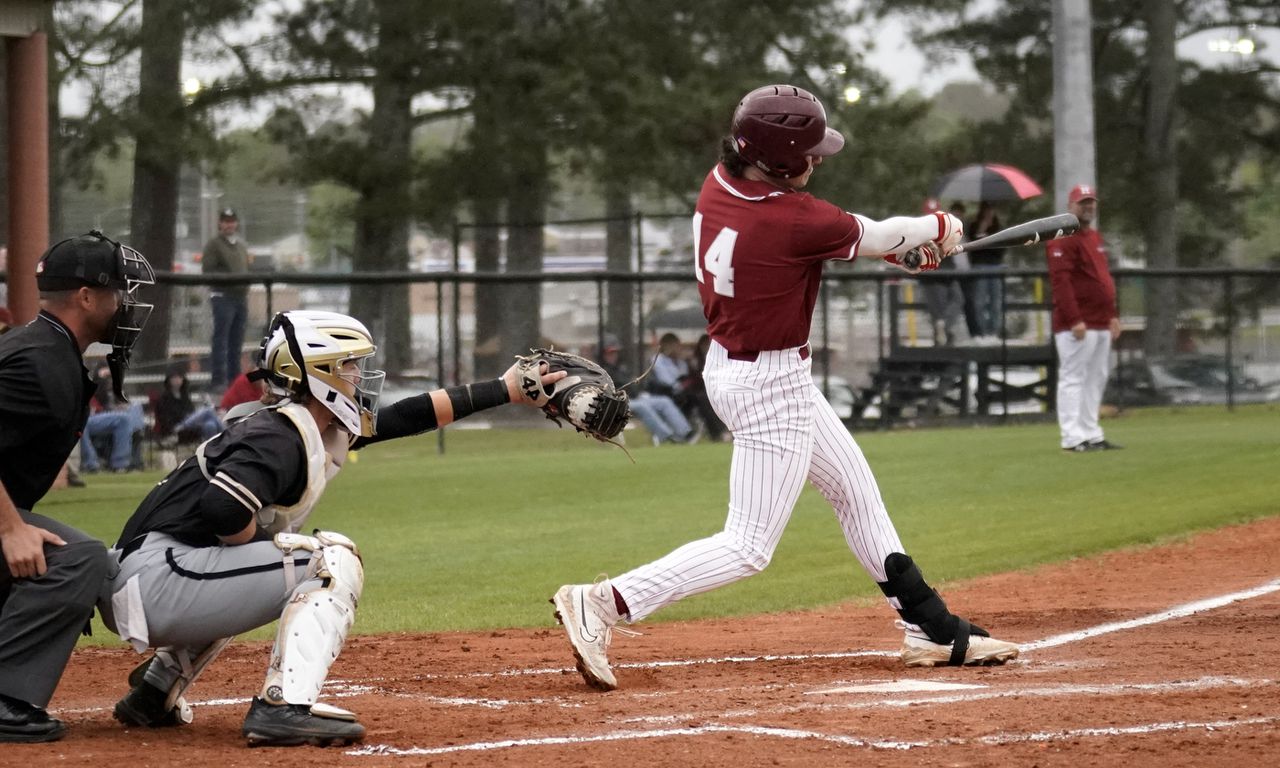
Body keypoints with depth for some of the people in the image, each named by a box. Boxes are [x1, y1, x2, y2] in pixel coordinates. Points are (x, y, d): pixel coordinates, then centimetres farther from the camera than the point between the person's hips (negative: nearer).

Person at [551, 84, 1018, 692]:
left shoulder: (719, 186, -4)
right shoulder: (793, 221, -28)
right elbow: (875, 238, -9)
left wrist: (899, 243, 10)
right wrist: (938, 227, 12)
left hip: (730, 363, 10)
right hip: (770, 387, -10)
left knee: (855, 489, 21)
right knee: (748, 547, -6)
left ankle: (930, 629, 31)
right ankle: (602, 604, -14)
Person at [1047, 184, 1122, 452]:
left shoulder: (1095, 237, 20)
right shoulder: (1064, 239, -10)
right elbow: (1060, 280, -18)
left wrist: (1113, 314, 18)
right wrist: (1074, 319, -23)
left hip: (1101, 325, 10)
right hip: (1077, 326, -10)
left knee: (1096, 380, 12)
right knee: (1073, 378, -8)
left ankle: (1091, 434, 18)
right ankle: (1073, 438, -9)